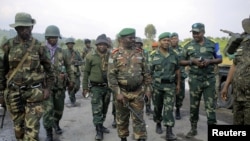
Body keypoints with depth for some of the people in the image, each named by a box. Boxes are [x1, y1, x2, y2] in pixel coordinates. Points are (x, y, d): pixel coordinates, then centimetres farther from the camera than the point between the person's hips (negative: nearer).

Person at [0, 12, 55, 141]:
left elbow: (48, 68, 4)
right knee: (18, 125, 14)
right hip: (13, 92, 2)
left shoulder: (38, 46, -2)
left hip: (34, 92, -2)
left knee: (32, 127, -3)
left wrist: (47, 87, 0)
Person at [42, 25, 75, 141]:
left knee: (59, 109, 15)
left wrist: (71, 81, 9)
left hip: (60, 86, 4)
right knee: (48, 109, -9)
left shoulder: (61, 52, 5)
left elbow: (69, 67, 11)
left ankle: (56, 124, 41)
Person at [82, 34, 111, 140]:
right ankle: (99, 130, 6)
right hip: (96, 87, -3)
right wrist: (85, 88, -2)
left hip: (108, 86, 4)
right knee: (97, 109, -5)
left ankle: (100, 125, 34)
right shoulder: (90, 56, -7)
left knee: (104, 108, 16)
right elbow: (86, 72, -1)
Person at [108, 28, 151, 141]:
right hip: (122, 92, -1)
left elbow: (146, 72, 9)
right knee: (122, 118, 13)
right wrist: (117, 92, -15)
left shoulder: (139, 53, 5)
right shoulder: (115, 55, -6)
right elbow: (111, 75, -10)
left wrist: (147, 88, 5)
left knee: (138, 118, 5)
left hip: (138, 92, 2)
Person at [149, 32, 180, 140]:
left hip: (170, 85, 1)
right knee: (157, 107, 13)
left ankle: (169, 132, -4)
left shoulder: (174, 55, 5)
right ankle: (158, 124, 35)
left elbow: (177, 71, 11)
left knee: (169, 108, -5)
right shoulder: (153, 56, -1)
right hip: (157, 85, 0)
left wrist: (178, 84, 10)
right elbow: (149, 72, 0)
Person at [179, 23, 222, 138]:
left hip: (209, 79, 0)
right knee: (194, 106, 9)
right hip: (194, 80, 1)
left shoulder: (212, 45, 4)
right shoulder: (188, 46, 4)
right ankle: (193, 128, 23)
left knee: (210, 106, 0)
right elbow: (181, 62, 6)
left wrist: (209, 61, -11)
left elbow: (220, 59, 9)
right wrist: (192, 61, -13)